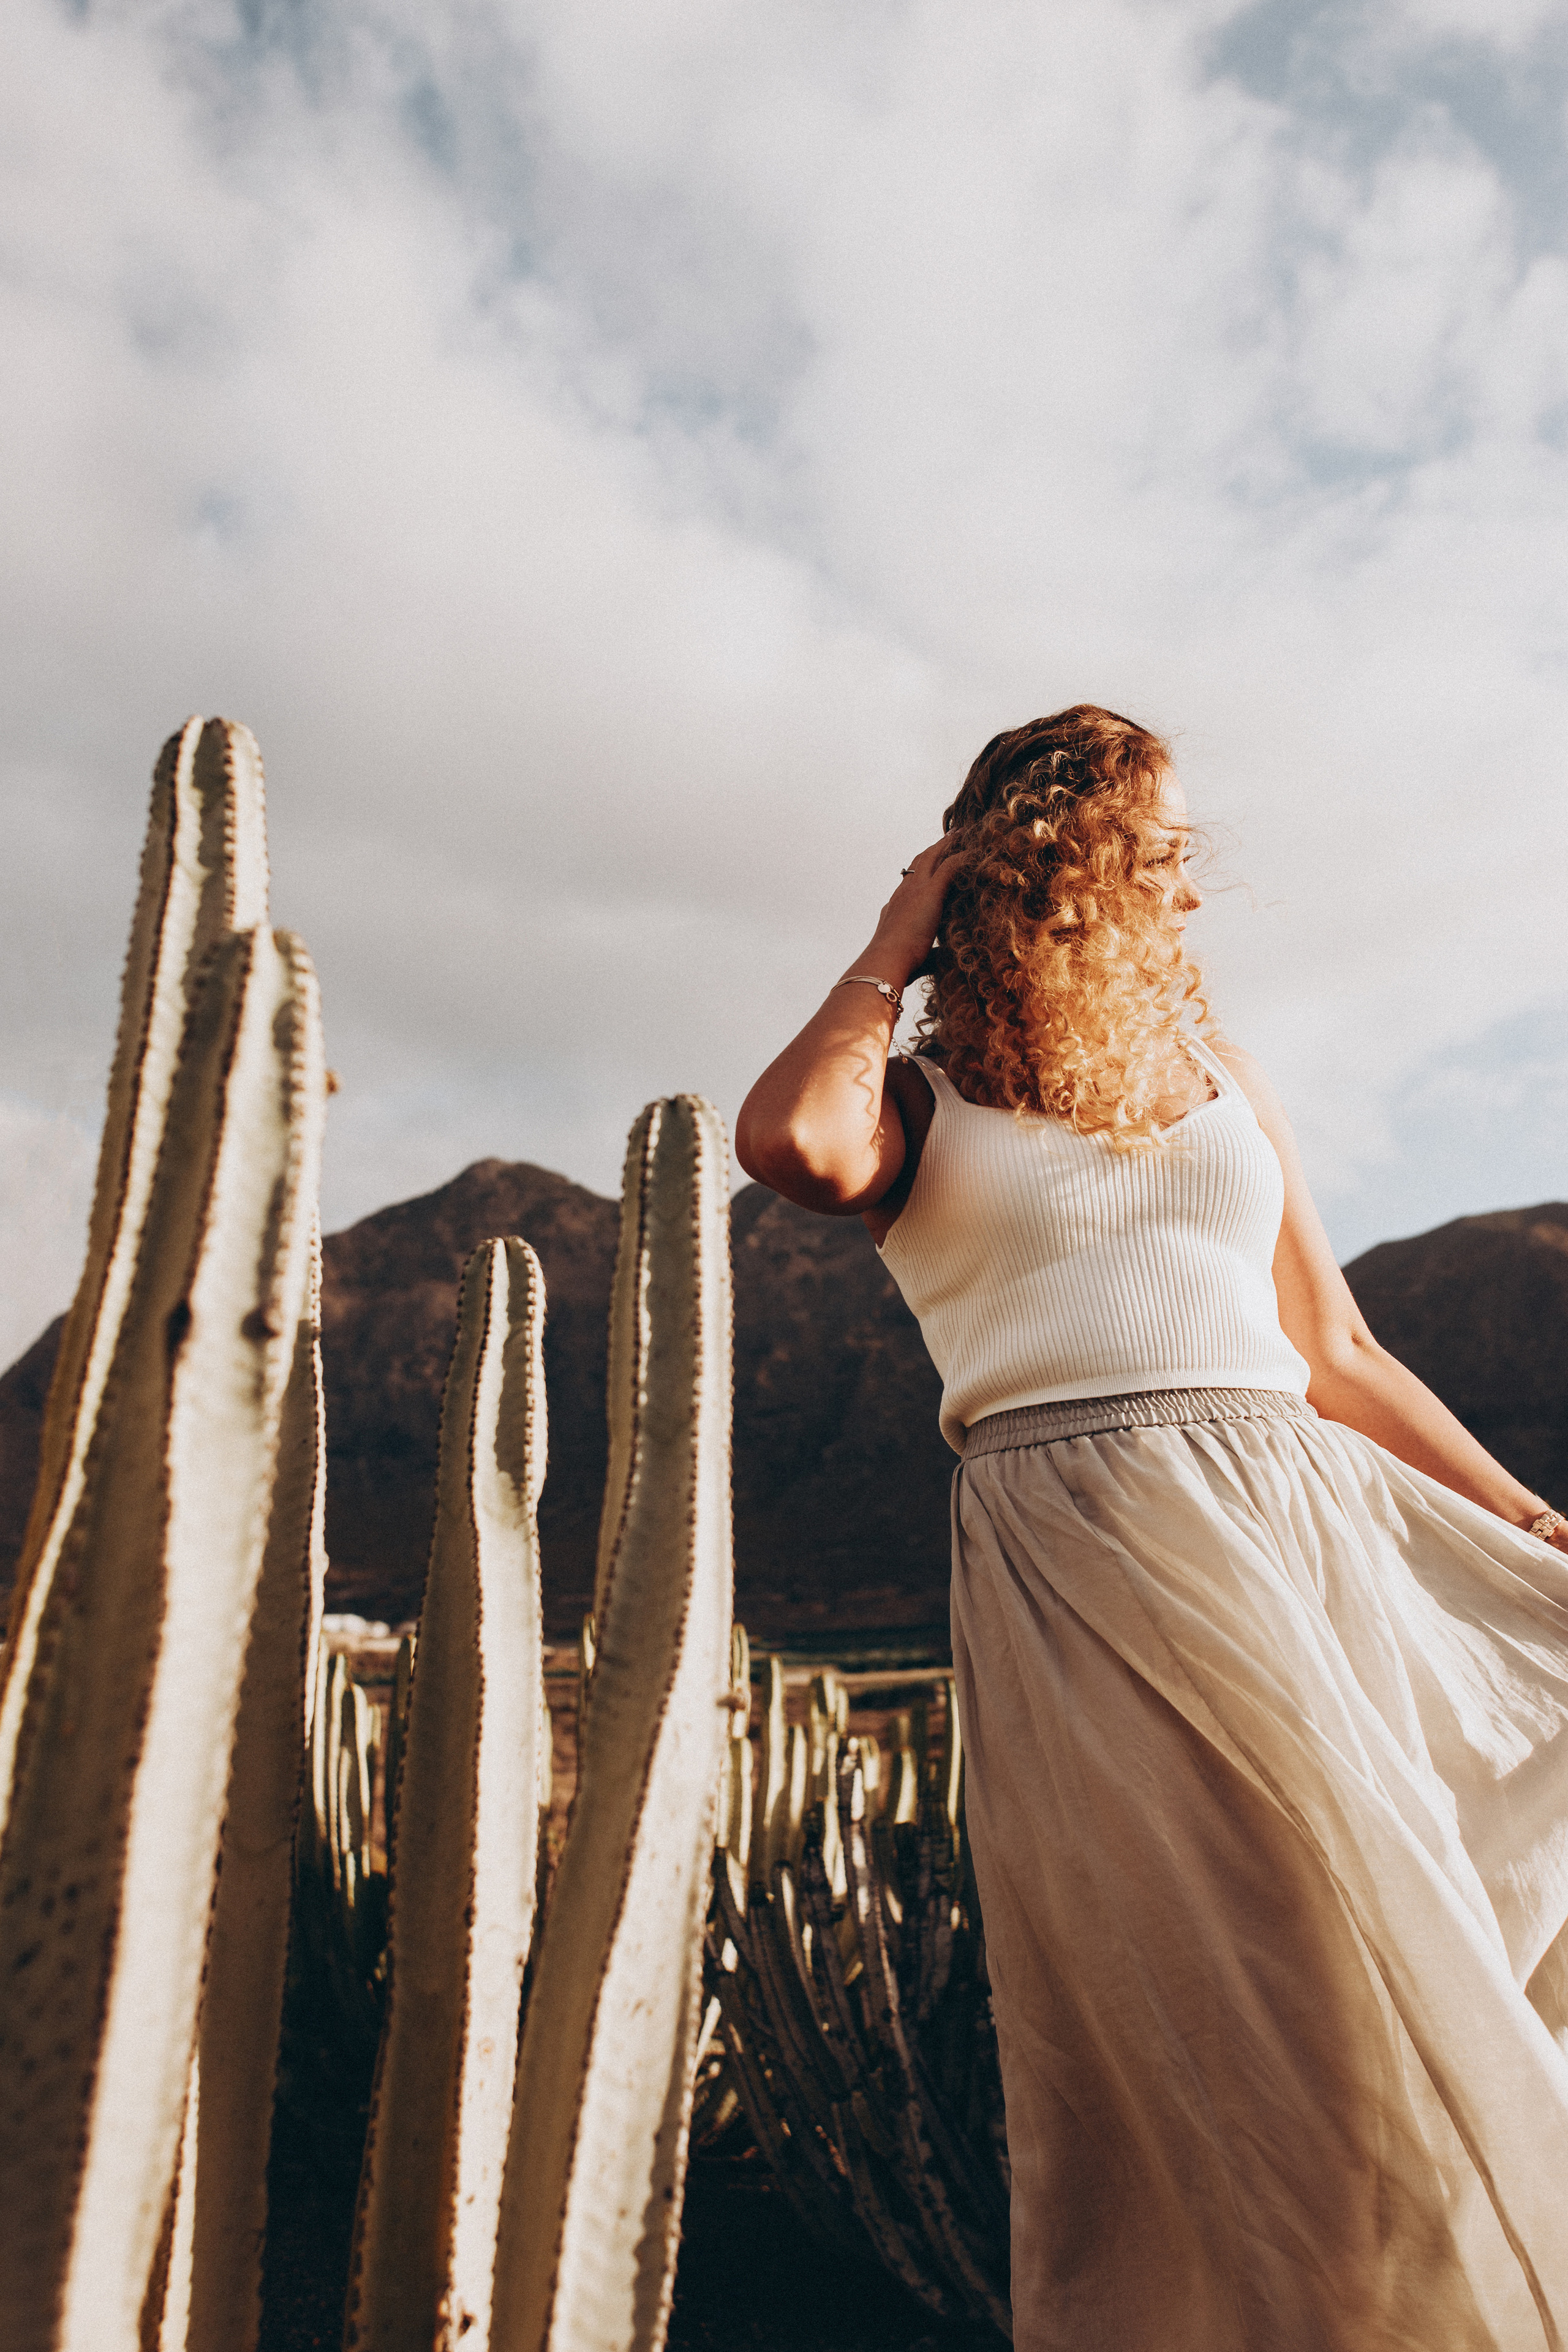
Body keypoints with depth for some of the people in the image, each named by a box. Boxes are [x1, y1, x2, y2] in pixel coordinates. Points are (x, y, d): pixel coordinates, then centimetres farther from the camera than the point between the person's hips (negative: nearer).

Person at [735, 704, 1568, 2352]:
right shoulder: (916, 1099, 8)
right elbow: (791, 1140, -18)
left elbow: (1337, 1355, 19)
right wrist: (894, 949, 0)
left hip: (1294, 1520, 5)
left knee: (1405, 1968, 3)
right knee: (1253, 1996, -7)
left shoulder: (1217, 1069, 19)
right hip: (1079, 1541, -4)